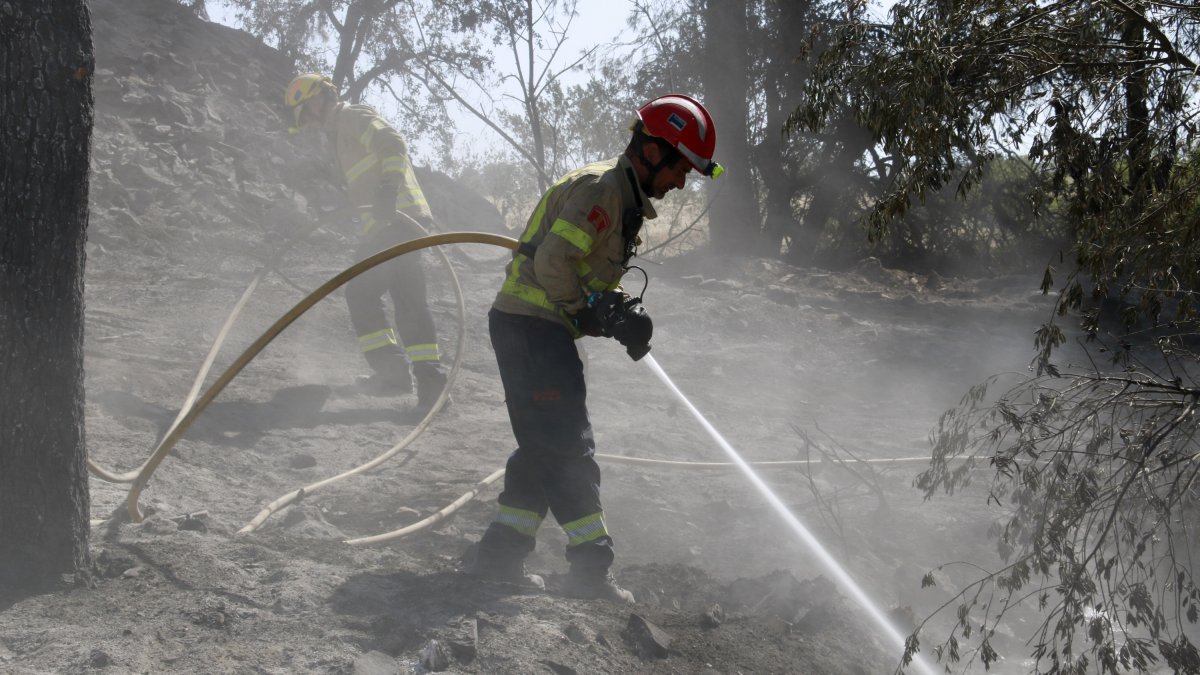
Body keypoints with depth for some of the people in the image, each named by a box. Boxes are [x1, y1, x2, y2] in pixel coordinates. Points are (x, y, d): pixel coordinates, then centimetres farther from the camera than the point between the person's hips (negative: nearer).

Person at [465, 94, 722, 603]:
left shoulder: (626, 199, 18)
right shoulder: (599, 188, -15)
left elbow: (598, 279, 19)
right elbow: (553, 264, -24)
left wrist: (625, 313, 1)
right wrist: (590, 313, -12)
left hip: (540, 329, 10)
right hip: (531, 326, -10)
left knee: (545, 447, 13)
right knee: (568, 447, -8)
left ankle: (499, 553, 16)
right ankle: (591, 568, -4)